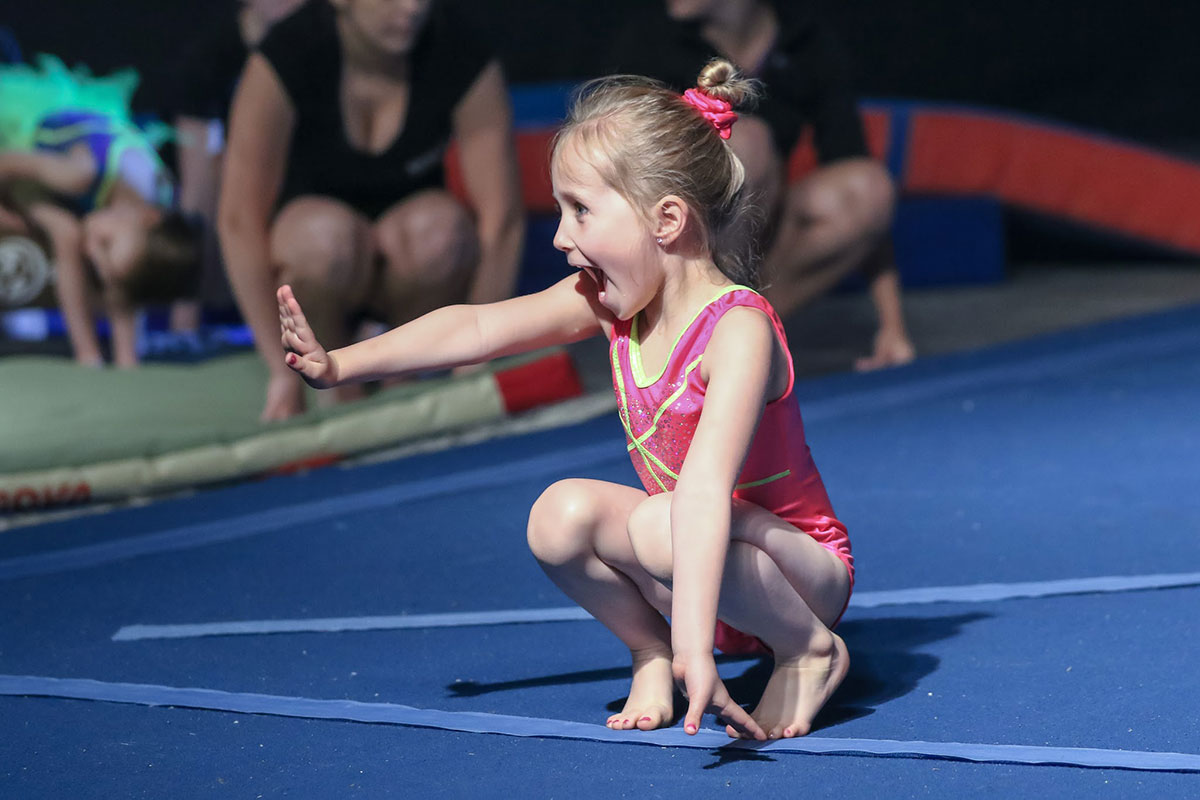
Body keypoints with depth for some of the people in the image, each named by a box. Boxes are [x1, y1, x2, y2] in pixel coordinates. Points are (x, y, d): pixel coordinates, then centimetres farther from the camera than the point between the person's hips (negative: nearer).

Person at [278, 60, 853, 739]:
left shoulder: (738, 328, -29)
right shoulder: (609, 302, -5)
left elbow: (704, 490, -42)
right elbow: (477, 328, -1)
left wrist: (694, 643, -52)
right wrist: (341, 365, -8)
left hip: (806, 569, -6)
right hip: (693, 562, 6)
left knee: (659, 529, -36)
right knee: (561, 513, -19)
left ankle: (811, 650, -11)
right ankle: (649, 653, 4)